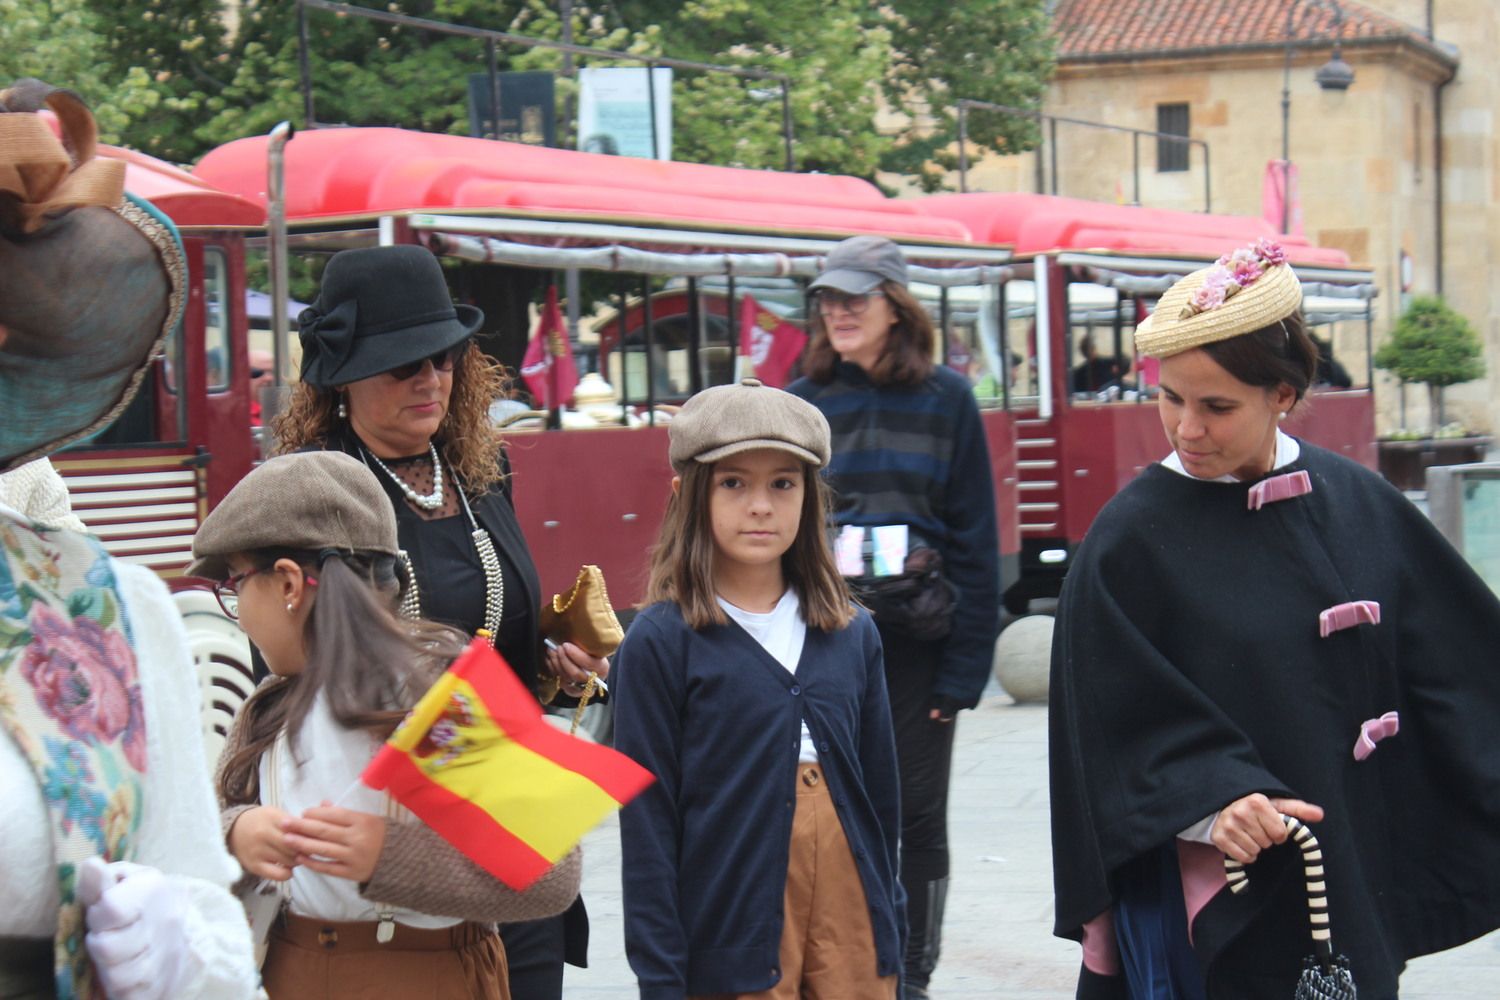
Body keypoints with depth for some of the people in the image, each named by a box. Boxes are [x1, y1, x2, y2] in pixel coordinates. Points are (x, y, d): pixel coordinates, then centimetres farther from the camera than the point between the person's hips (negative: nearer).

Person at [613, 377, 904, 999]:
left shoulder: (852, 635, 8)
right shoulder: (661, 641, -5)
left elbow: (881, 797, 13)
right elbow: (647, 820, -5)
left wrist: (889, 946, 13)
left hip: (852, 941, 4)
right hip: (732, 945, -4)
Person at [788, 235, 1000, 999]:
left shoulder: (946, 399, -1)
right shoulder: (802, 404, 4)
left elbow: (975, 541, -3)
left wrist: (964, 663, -9)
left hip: (917, 644, -1)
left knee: (918, 816, 7)